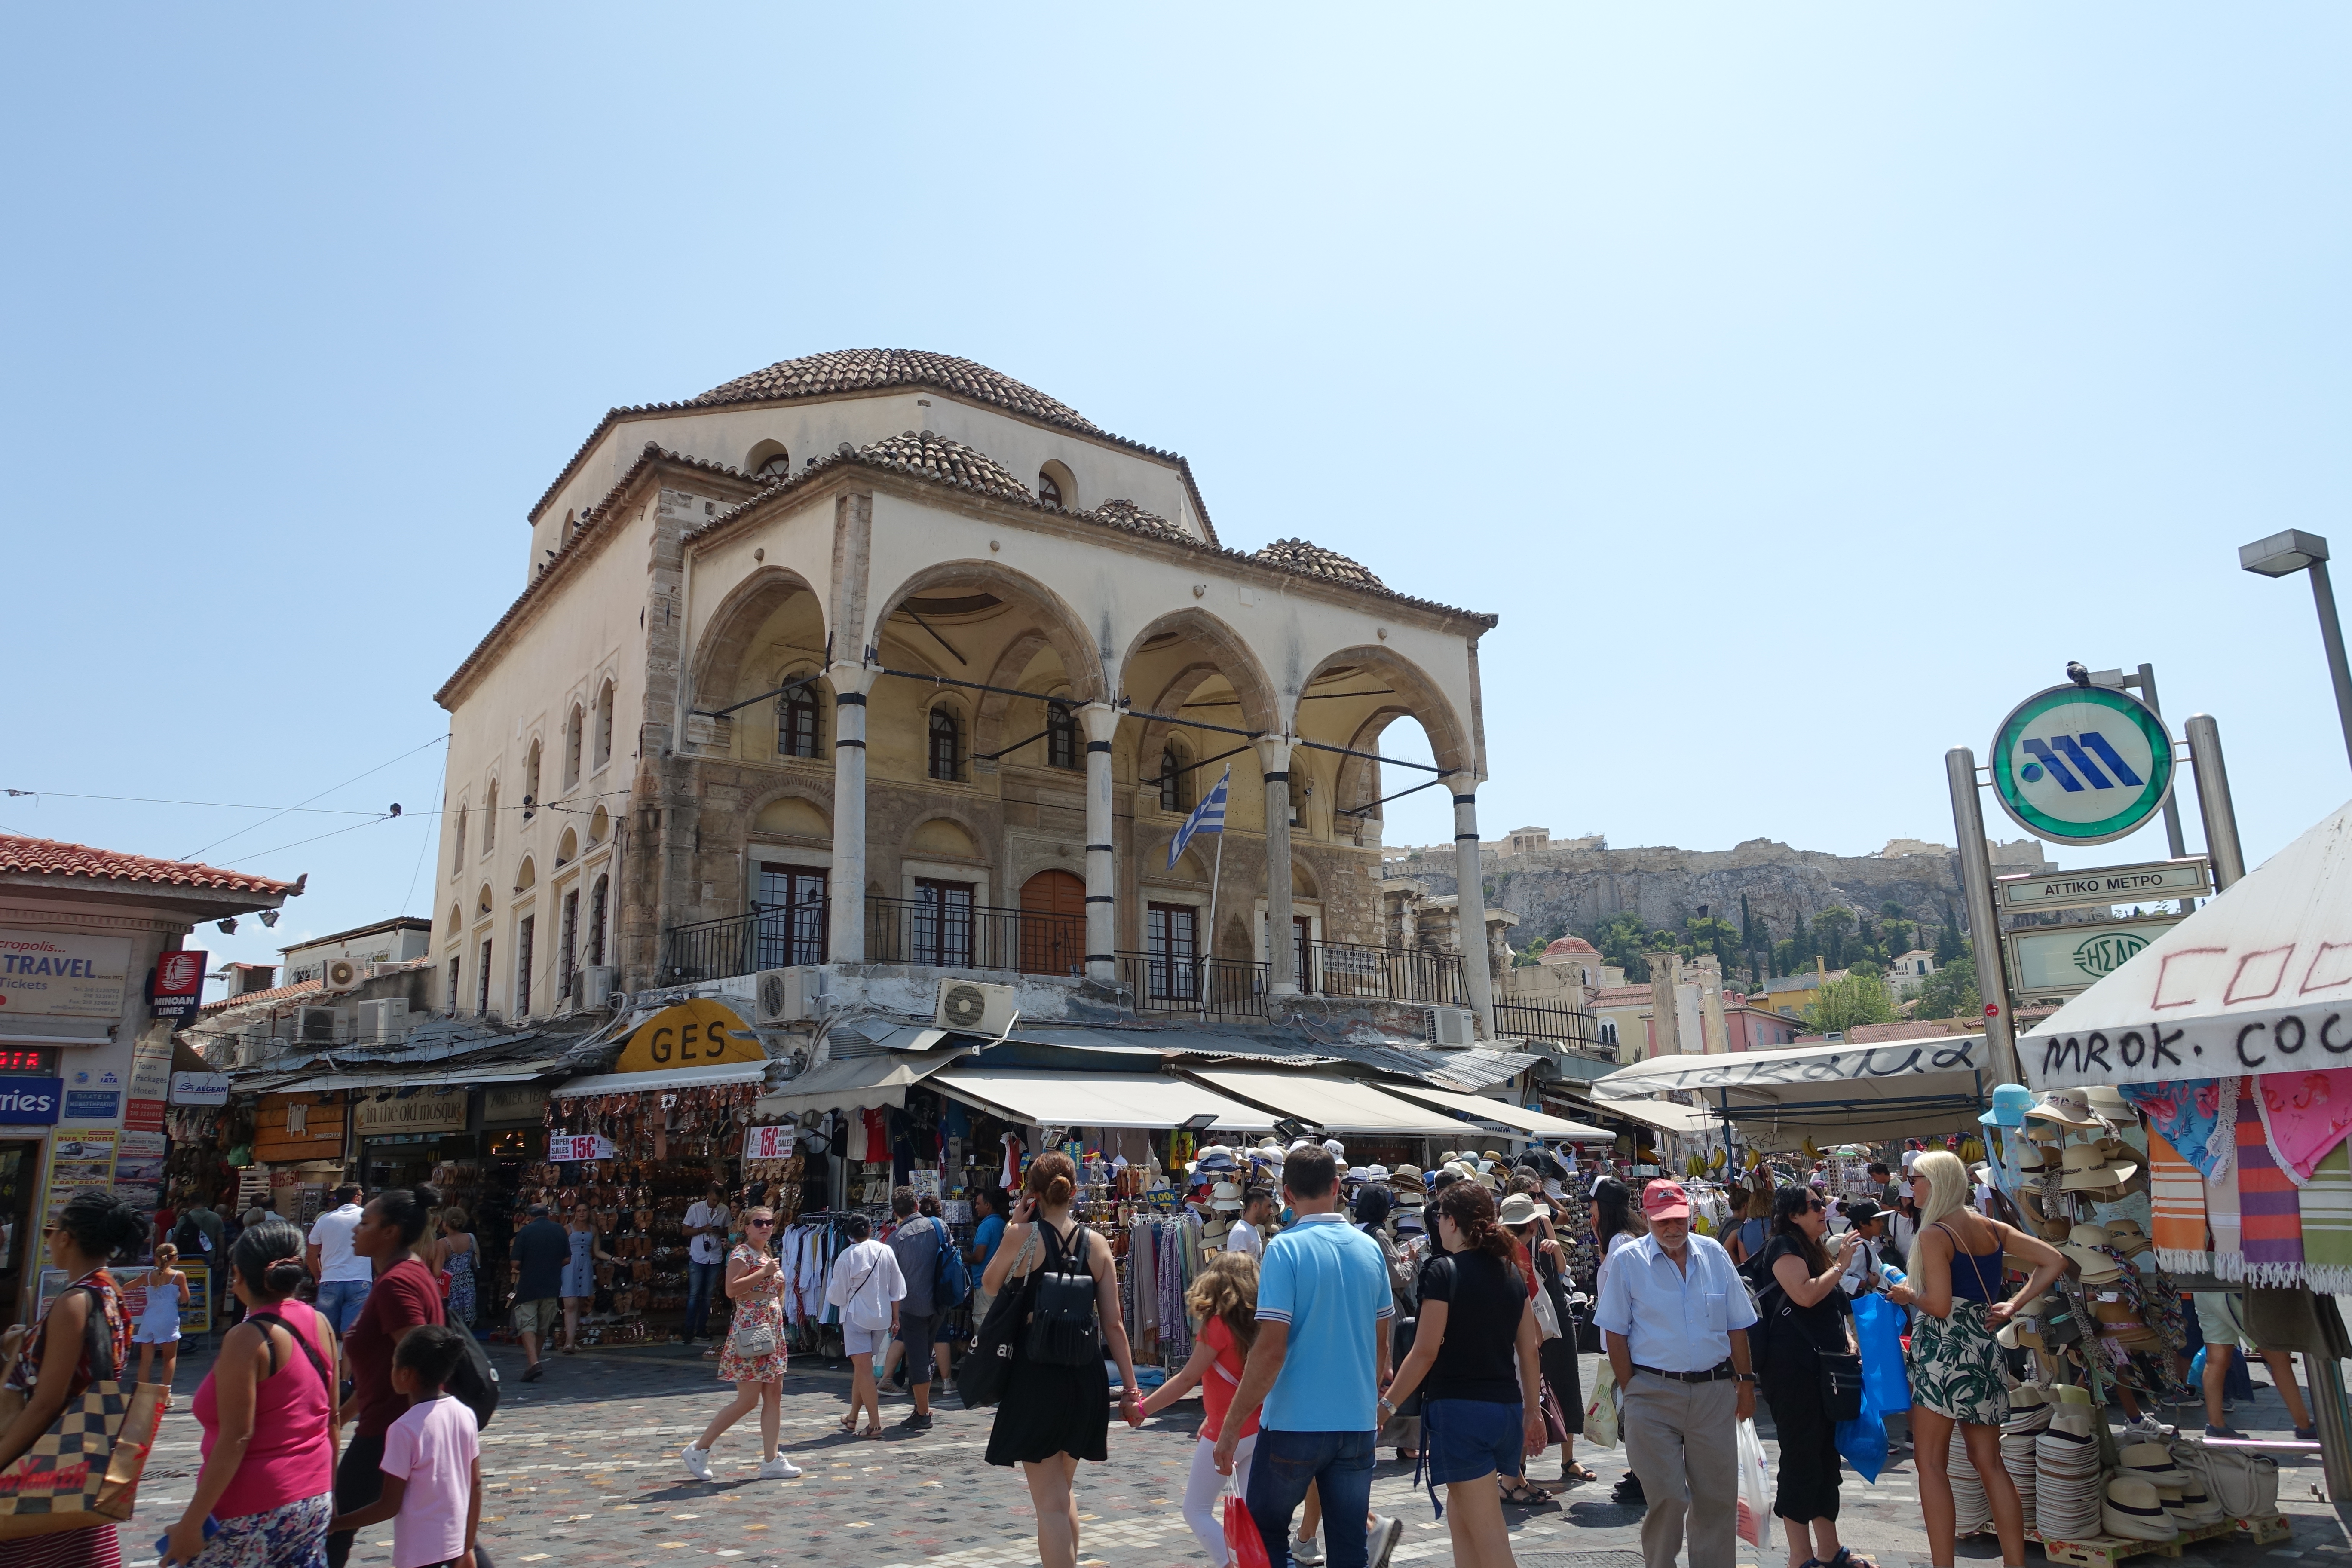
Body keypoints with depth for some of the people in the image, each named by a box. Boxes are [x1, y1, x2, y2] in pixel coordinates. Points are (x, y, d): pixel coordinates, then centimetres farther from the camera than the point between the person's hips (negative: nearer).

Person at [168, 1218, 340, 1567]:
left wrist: (191, 1522, -12)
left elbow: (236, 1439, -17)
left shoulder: (248, 1338, -14)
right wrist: (328, 1491, 19)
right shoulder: (320, 1325, 4)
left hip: (256, 1513, -7)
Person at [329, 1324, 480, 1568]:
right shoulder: (466, 1415, 0)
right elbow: (476, 1486, 5)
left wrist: (335, 1524, -1)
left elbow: (389, 1506, -13)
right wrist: (468, 1548, 14)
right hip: (457, 1542, 6)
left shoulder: (404, 1429, -18)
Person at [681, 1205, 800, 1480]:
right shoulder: (742, 1255, -10)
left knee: (774, 1398, 6)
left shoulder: (770, 1256, 16)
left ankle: (771, 1461, 10)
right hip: (750, 1332, -8)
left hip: (772, 1333, 8)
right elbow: (731, 1290, -24)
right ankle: (699, 1449, 9)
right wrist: (764, 1272, -23)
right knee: (747, 1401, -4)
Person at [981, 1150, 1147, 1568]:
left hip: (1035, 1377, -5)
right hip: (1085, 1378, 5)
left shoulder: (1023, 1235, -10)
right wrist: (1130, 1388, 7)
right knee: (1063, 1491, 25)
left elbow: (991, 1285, 9)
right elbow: (1113, 1324, 1)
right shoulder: (1097, 1243, 1)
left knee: (1050, 1504, 1)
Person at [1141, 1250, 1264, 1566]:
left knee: (1196, 1511, 7)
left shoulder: (1218, 1323, -14)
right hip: (1259, 1431, 7)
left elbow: (1187, 1379, -15)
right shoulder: (1258, 1323, 6)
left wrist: (1142, 1409, -7)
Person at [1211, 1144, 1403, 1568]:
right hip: (1359, 1422, 5)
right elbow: (1381, 1342, 12)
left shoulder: (1286, 1249, -13)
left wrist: (1232, 1425, -12)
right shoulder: (1370, 1249, 3)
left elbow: (1271, 1349, -18)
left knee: (1267, 1534, 15)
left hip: (1294, 1422, -4)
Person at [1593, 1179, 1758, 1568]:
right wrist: (1630, 1390, -6)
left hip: (1715, 1391, 3)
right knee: (1666, 1497, 1)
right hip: (1654, 1394, -3)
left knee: (1718, 1495, 8)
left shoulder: (1714, 1255, 6)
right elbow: (1614, 1332, -2)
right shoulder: (1627, 1261, -4)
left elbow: (1737, 1325, 12)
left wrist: (1746, 1381, 9)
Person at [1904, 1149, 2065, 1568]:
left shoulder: (1934, 1234, -14)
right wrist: (2014, 1305, 8)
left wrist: (1904, 1294, -2)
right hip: (1984, 1348, 8)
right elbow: (2054, 1261, 9)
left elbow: (1939, 1306, -20)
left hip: (1944, 1350, -8)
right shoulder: (1990, 1228, 9)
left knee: (1931, 1461, 0)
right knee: (1990, 1462, 14)